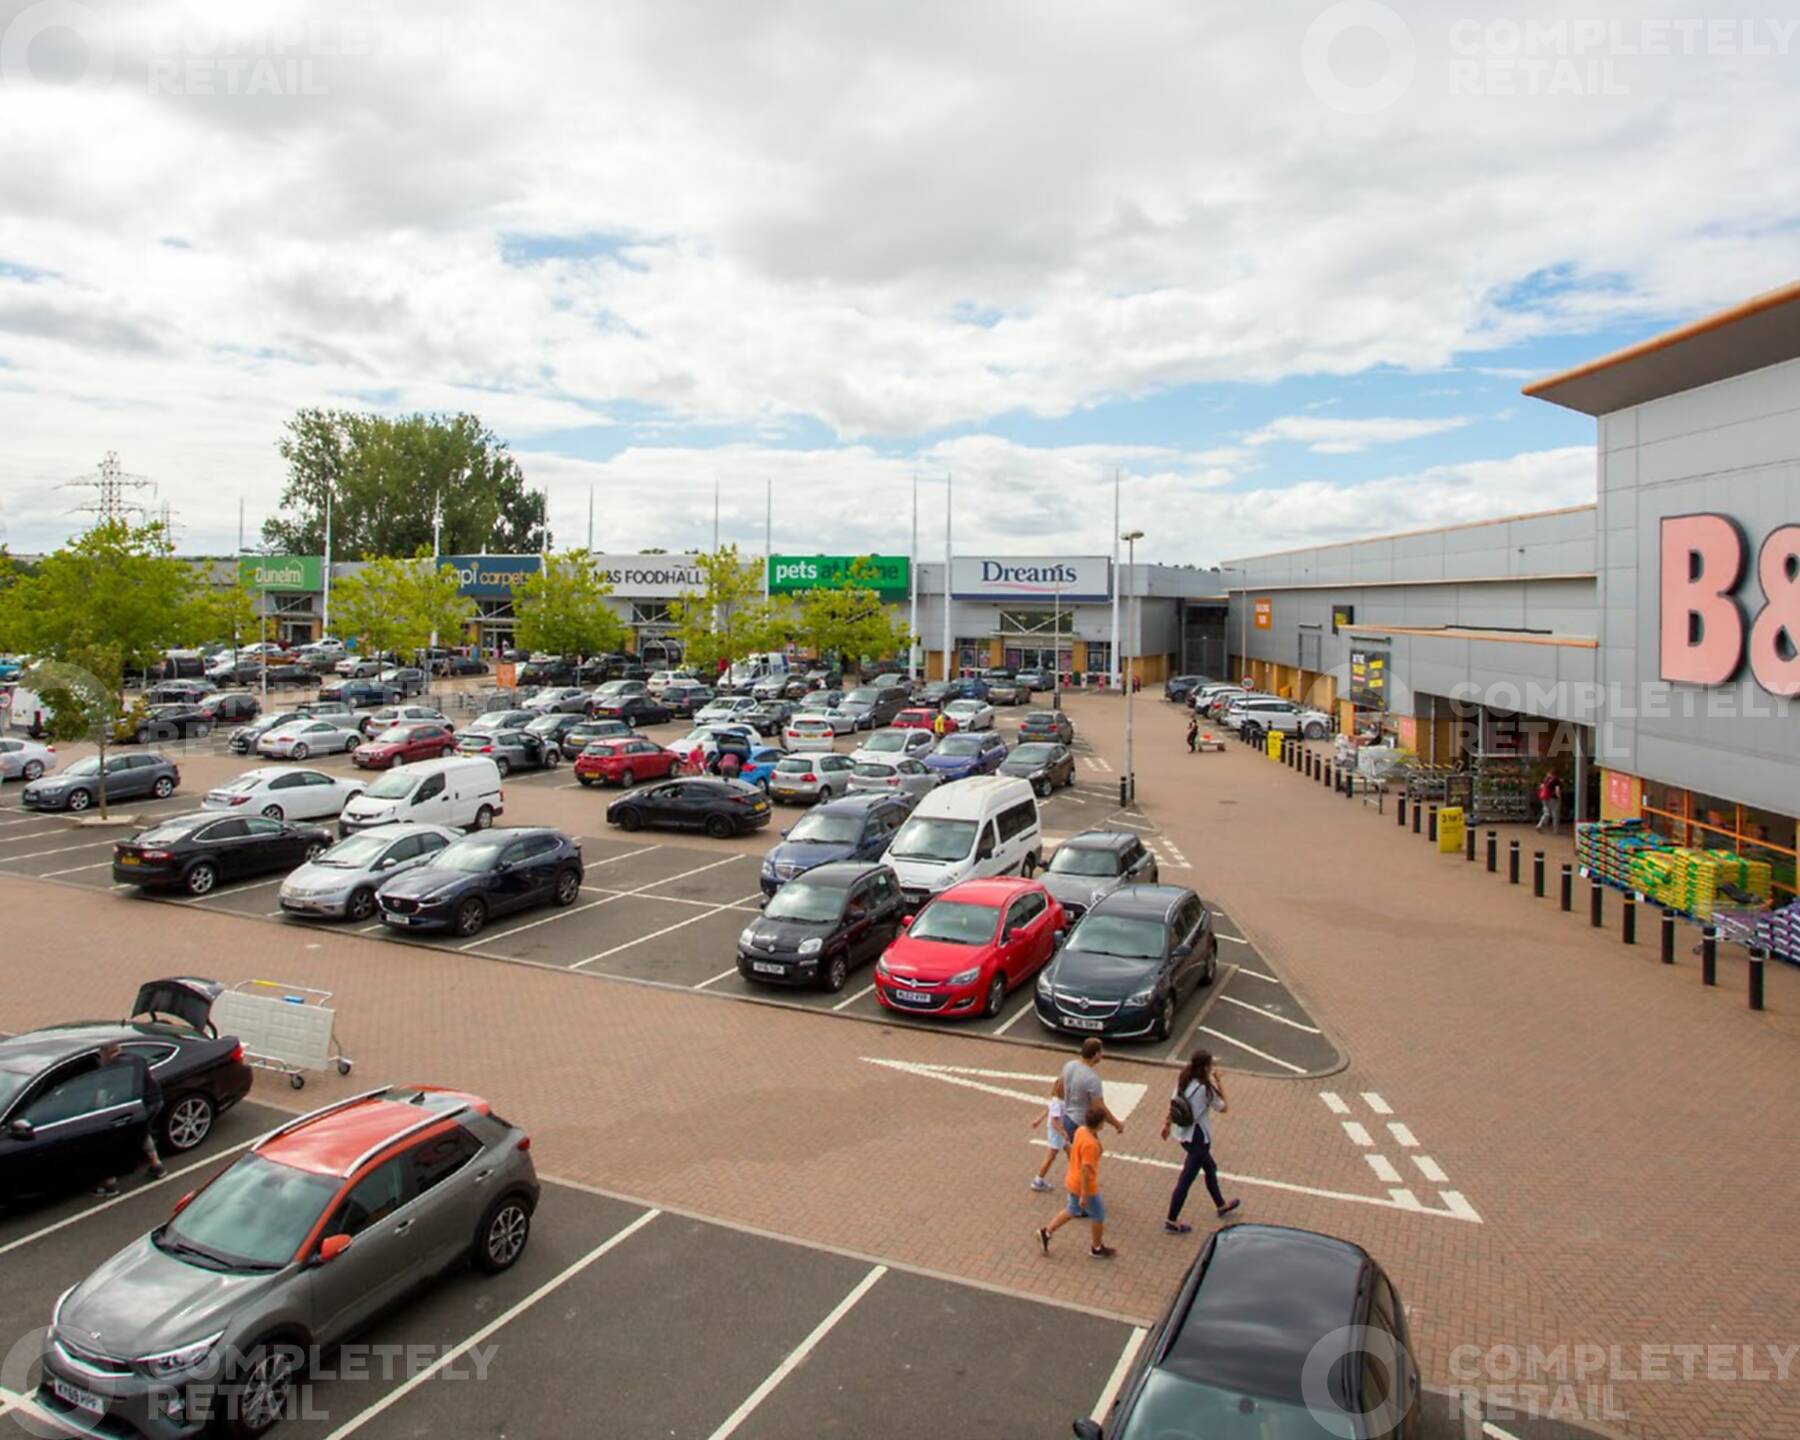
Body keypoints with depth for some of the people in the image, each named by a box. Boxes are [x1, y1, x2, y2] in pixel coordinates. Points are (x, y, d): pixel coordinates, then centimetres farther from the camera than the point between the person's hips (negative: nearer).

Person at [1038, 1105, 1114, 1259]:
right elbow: (1085, 1170, -29)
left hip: (1073, 1181, 8)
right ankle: (1097, 1249, 33)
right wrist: (1084, 1195, -22)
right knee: (1099, 1214, 14)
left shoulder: (1081, 1130, -5)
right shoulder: (1090, 1144, -32)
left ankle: (1046, 1233, 28)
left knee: (1072, 1211, 26)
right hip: (1085, 1186, -8)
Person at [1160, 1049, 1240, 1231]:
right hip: (1198, 1137, -8)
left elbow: (1172, 1103, 4)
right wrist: (1219, 1081, -10)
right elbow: (1223, 1108, -11)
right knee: (1186, 1179, 4)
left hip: (1183, 1133, 8)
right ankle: (1171, 1221, 14)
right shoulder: (1205, 1088, -26)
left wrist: (1167, 1124, 17)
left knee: (1210, 1167, 28)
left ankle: (1221, 1205, 47)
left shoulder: (1183, 1081, -5)